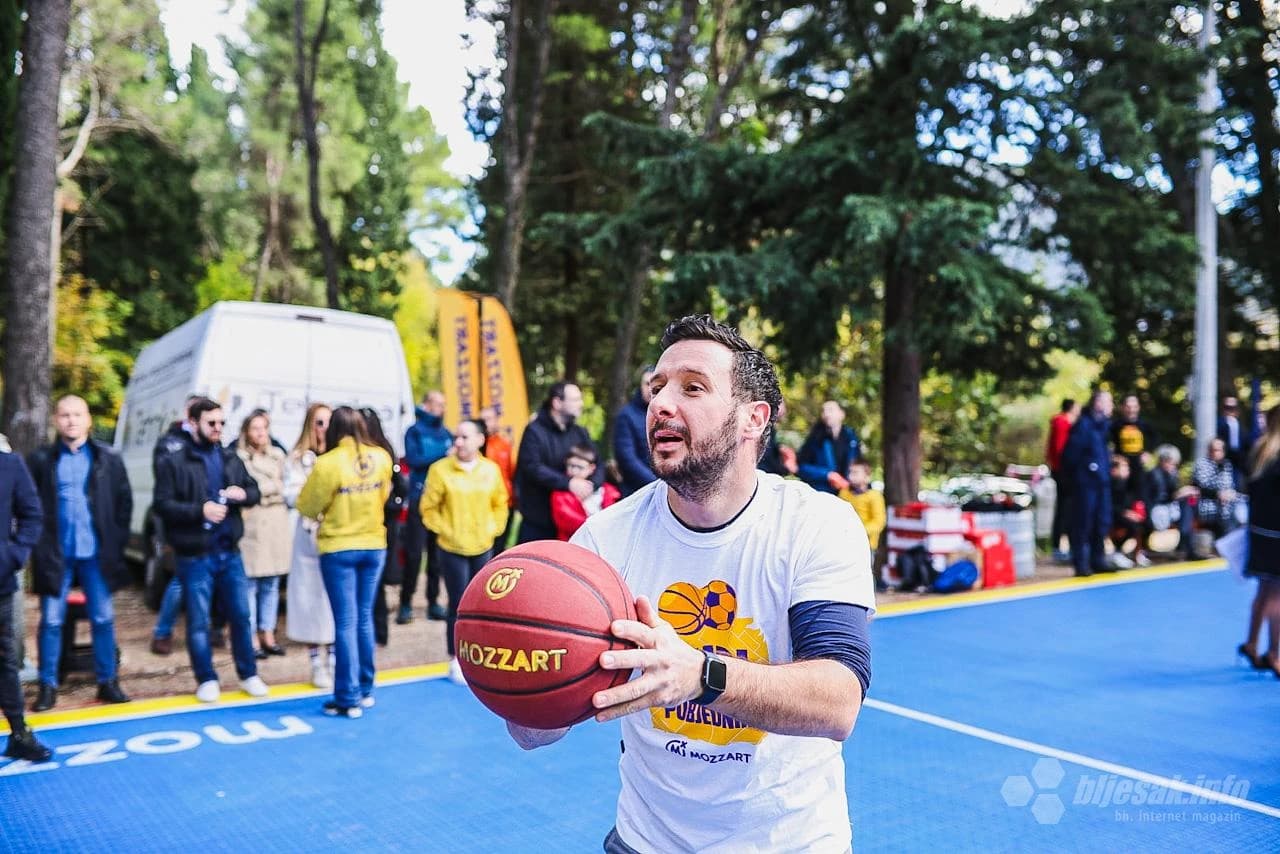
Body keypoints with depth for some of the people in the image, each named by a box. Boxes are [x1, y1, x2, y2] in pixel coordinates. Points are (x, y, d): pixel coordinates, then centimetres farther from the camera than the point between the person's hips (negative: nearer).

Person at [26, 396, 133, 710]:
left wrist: (117, 542, -1)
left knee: (103, 619, 7)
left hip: (96, 553, 0)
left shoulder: (108, 458, 1)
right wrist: (38, 544, -2)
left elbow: (124, 501, 4)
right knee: (51, 621, 6)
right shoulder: (41, 459, 0)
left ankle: (107, 682, 17)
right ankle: (48, 685, 17)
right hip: (55, 554, 0)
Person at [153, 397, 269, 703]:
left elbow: (254, 491, 17)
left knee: (241, 615, 10)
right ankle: (206, 680, 19)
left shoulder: (230, 459, 11)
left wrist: (243, 494, -6)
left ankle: (249, 674, 23)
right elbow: (162, 504, -10)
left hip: (230, 552, 4)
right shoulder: (175, 462, -4)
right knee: (198, 622, 5)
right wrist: (200, 511, -22)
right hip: (195, 556, -4)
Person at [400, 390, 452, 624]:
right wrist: (443, 454, -14)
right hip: (420, 499, -4)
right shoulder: (415, 431, 3)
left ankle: (433, 602, 14)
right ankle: (406, 603, 2)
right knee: (414, 552, -5)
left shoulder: (447, 434, 15)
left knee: (438, 553, 6)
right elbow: (413, 459, -12)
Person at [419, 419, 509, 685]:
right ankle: (456, 660, 14)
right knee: (458, 605, 0)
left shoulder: (491, 469, -1)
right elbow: (429, 508, -6)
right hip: (453, 549, -3)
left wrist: (493, 528, 0)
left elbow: (500, 504, 11)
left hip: (483, 547, 3)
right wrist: (445, 530, -11)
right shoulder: (440, 469, -11)